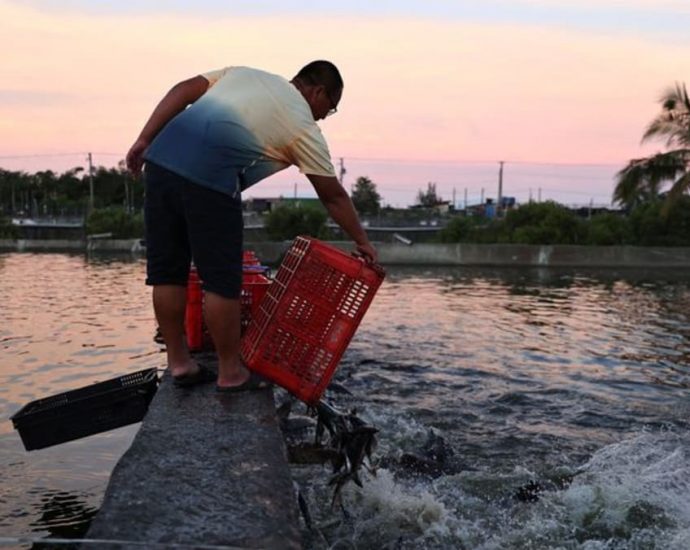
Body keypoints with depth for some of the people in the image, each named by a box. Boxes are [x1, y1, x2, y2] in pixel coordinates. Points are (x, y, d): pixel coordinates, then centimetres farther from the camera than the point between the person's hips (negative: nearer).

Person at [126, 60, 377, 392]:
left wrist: (144, 141, 16)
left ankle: (179, 362, 22)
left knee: (167, 272, 11)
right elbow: (333, 196, 14)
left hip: (162, 157, 8)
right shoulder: (302, 126, 10)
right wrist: (361, 241, 25)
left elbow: (182, 91, 17)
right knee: (222, 281, 3)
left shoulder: (247, 73, 27)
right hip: (208, 177, -7)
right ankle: (231, 373, 13)